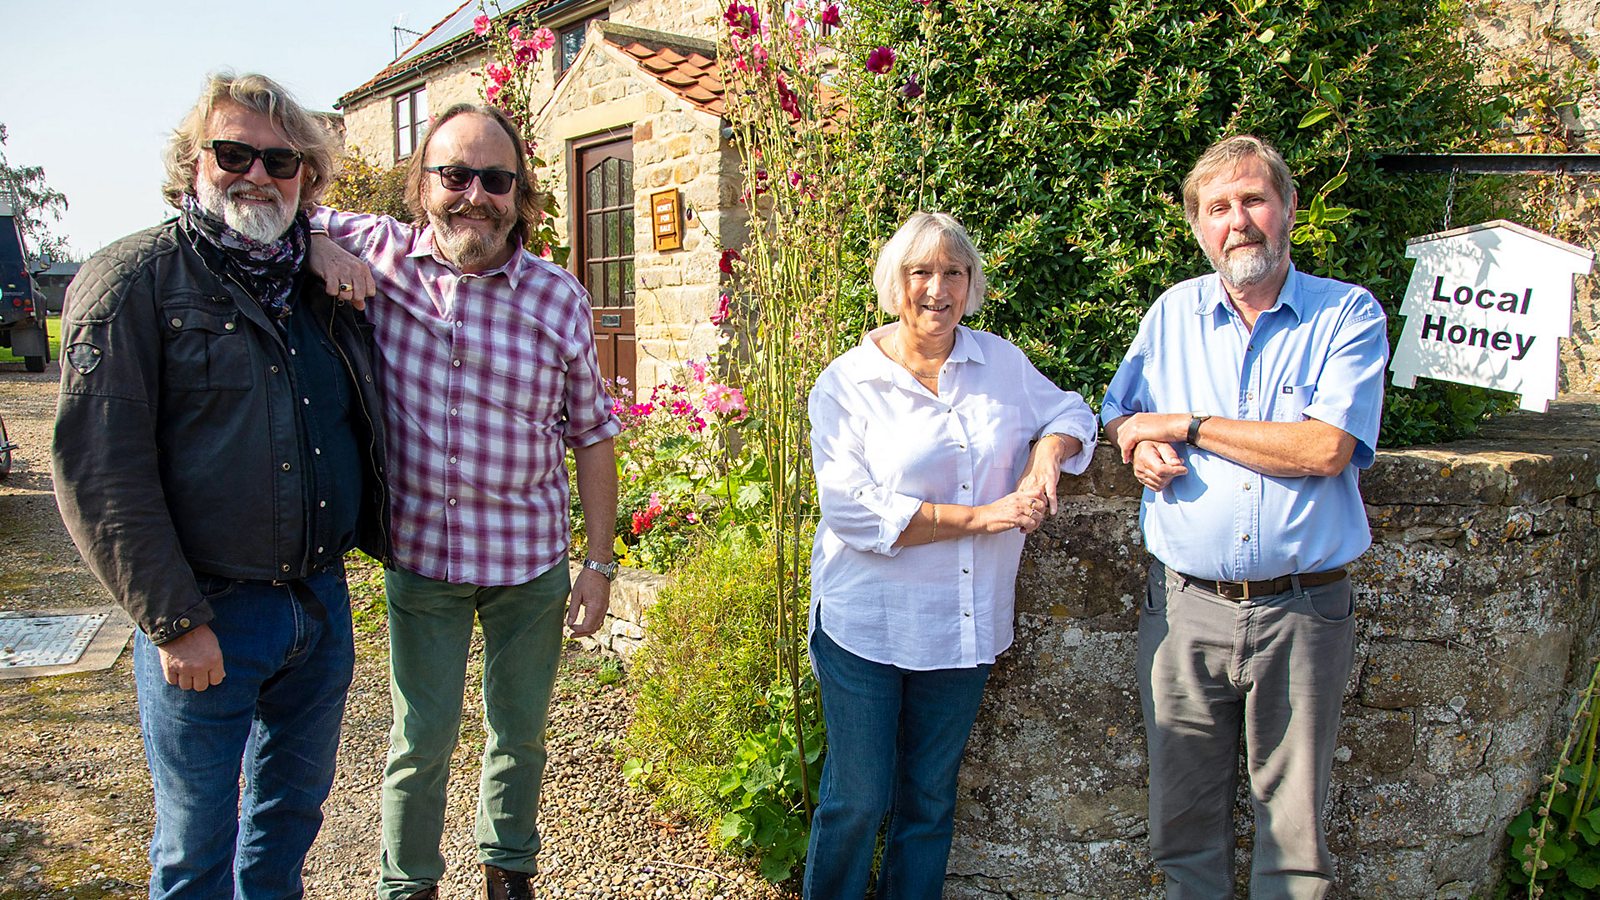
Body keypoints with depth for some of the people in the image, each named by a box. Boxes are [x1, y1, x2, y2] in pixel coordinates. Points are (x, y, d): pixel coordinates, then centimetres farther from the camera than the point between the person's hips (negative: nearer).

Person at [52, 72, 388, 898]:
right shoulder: (133, 279, -9)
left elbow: (364, 427, 18)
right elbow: (97, 467, -14)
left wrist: (382, 539, 12)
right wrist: (173, 620, -16)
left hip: (322, 603, 5)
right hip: (206, 619, -5)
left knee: (293, 809, 21)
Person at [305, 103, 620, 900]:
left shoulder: (558, 298, -7)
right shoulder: (379, 253, -7)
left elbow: (592, 433, -1)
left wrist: (600, 564, -2)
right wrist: (318, 246, -18)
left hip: (530, 561, 1)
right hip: (419, 554, -1)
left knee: (520, 731, 18)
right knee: (421, 738, 13)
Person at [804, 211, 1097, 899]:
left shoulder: (1001, 362, 5)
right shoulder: (847, 384, -8)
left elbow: (1069, 412, 20)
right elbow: (851, 512, -17)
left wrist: (1049, 450, -5)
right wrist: (980, 516, -19)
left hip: (966, 626, 4)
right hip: (868, 625, -4)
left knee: (931, 797, 17)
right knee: (859, 798, 4)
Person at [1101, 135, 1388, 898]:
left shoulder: (1349, 314, -2)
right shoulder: (1173, 313, 8)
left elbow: (1327, 448, -16)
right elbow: (1118, 415, 17)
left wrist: (1186, 424, -11)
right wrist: (1140, 448, -7)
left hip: (1303, 612, -2)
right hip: (1186, 608, 2)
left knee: (1293, 820, 11)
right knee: (1184, 812, 13)